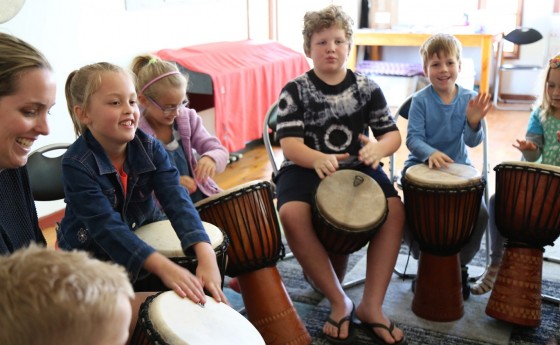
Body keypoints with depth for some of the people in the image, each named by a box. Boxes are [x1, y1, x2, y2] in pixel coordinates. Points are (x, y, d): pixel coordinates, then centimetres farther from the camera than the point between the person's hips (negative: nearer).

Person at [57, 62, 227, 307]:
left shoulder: (150, 148, -14)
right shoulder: (77, 164, -25)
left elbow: (177, 201, -26)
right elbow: (107, 226, -35)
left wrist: (206, 256, -43)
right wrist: (164, 267, -49)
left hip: (144, 236, 4)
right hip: (90, 256, -3)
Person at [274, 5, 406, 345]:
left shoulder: (367, 87, 7)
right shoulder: (295, 90, -1)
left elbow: (393, 134, 3)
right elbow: (289, 144, -12)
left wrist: (378, 148, -23)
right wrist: (318, 159, -35)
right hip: (307, 167, -2)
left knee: (395, 208, -27)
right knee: (292, 213, -34)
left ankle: (372, 304, -16)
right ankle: (340, 301, -18)